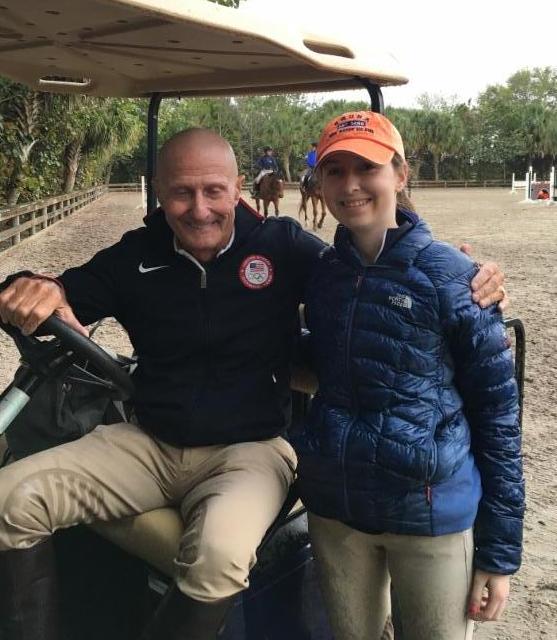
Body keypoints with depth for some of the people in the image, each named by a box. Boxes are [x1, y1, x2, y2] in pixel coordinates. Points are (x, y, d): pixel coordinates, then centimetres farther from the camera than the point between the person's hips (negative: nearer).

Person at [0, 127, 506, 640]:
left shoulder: (283, 246, -5)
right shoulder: (136, 256, 3)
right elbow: (69, 294, 7)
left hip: (250, 449, -3)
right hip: (148, 443, 4)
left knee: (219, 552, -35)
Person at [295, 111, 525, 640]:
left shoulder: (450, 276, -12)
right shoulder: (322, 273, 1)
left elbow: (498, 412, -9)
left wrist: (500, 551, -7)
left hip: (431, 510, -4)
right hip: (332, 504, 4)